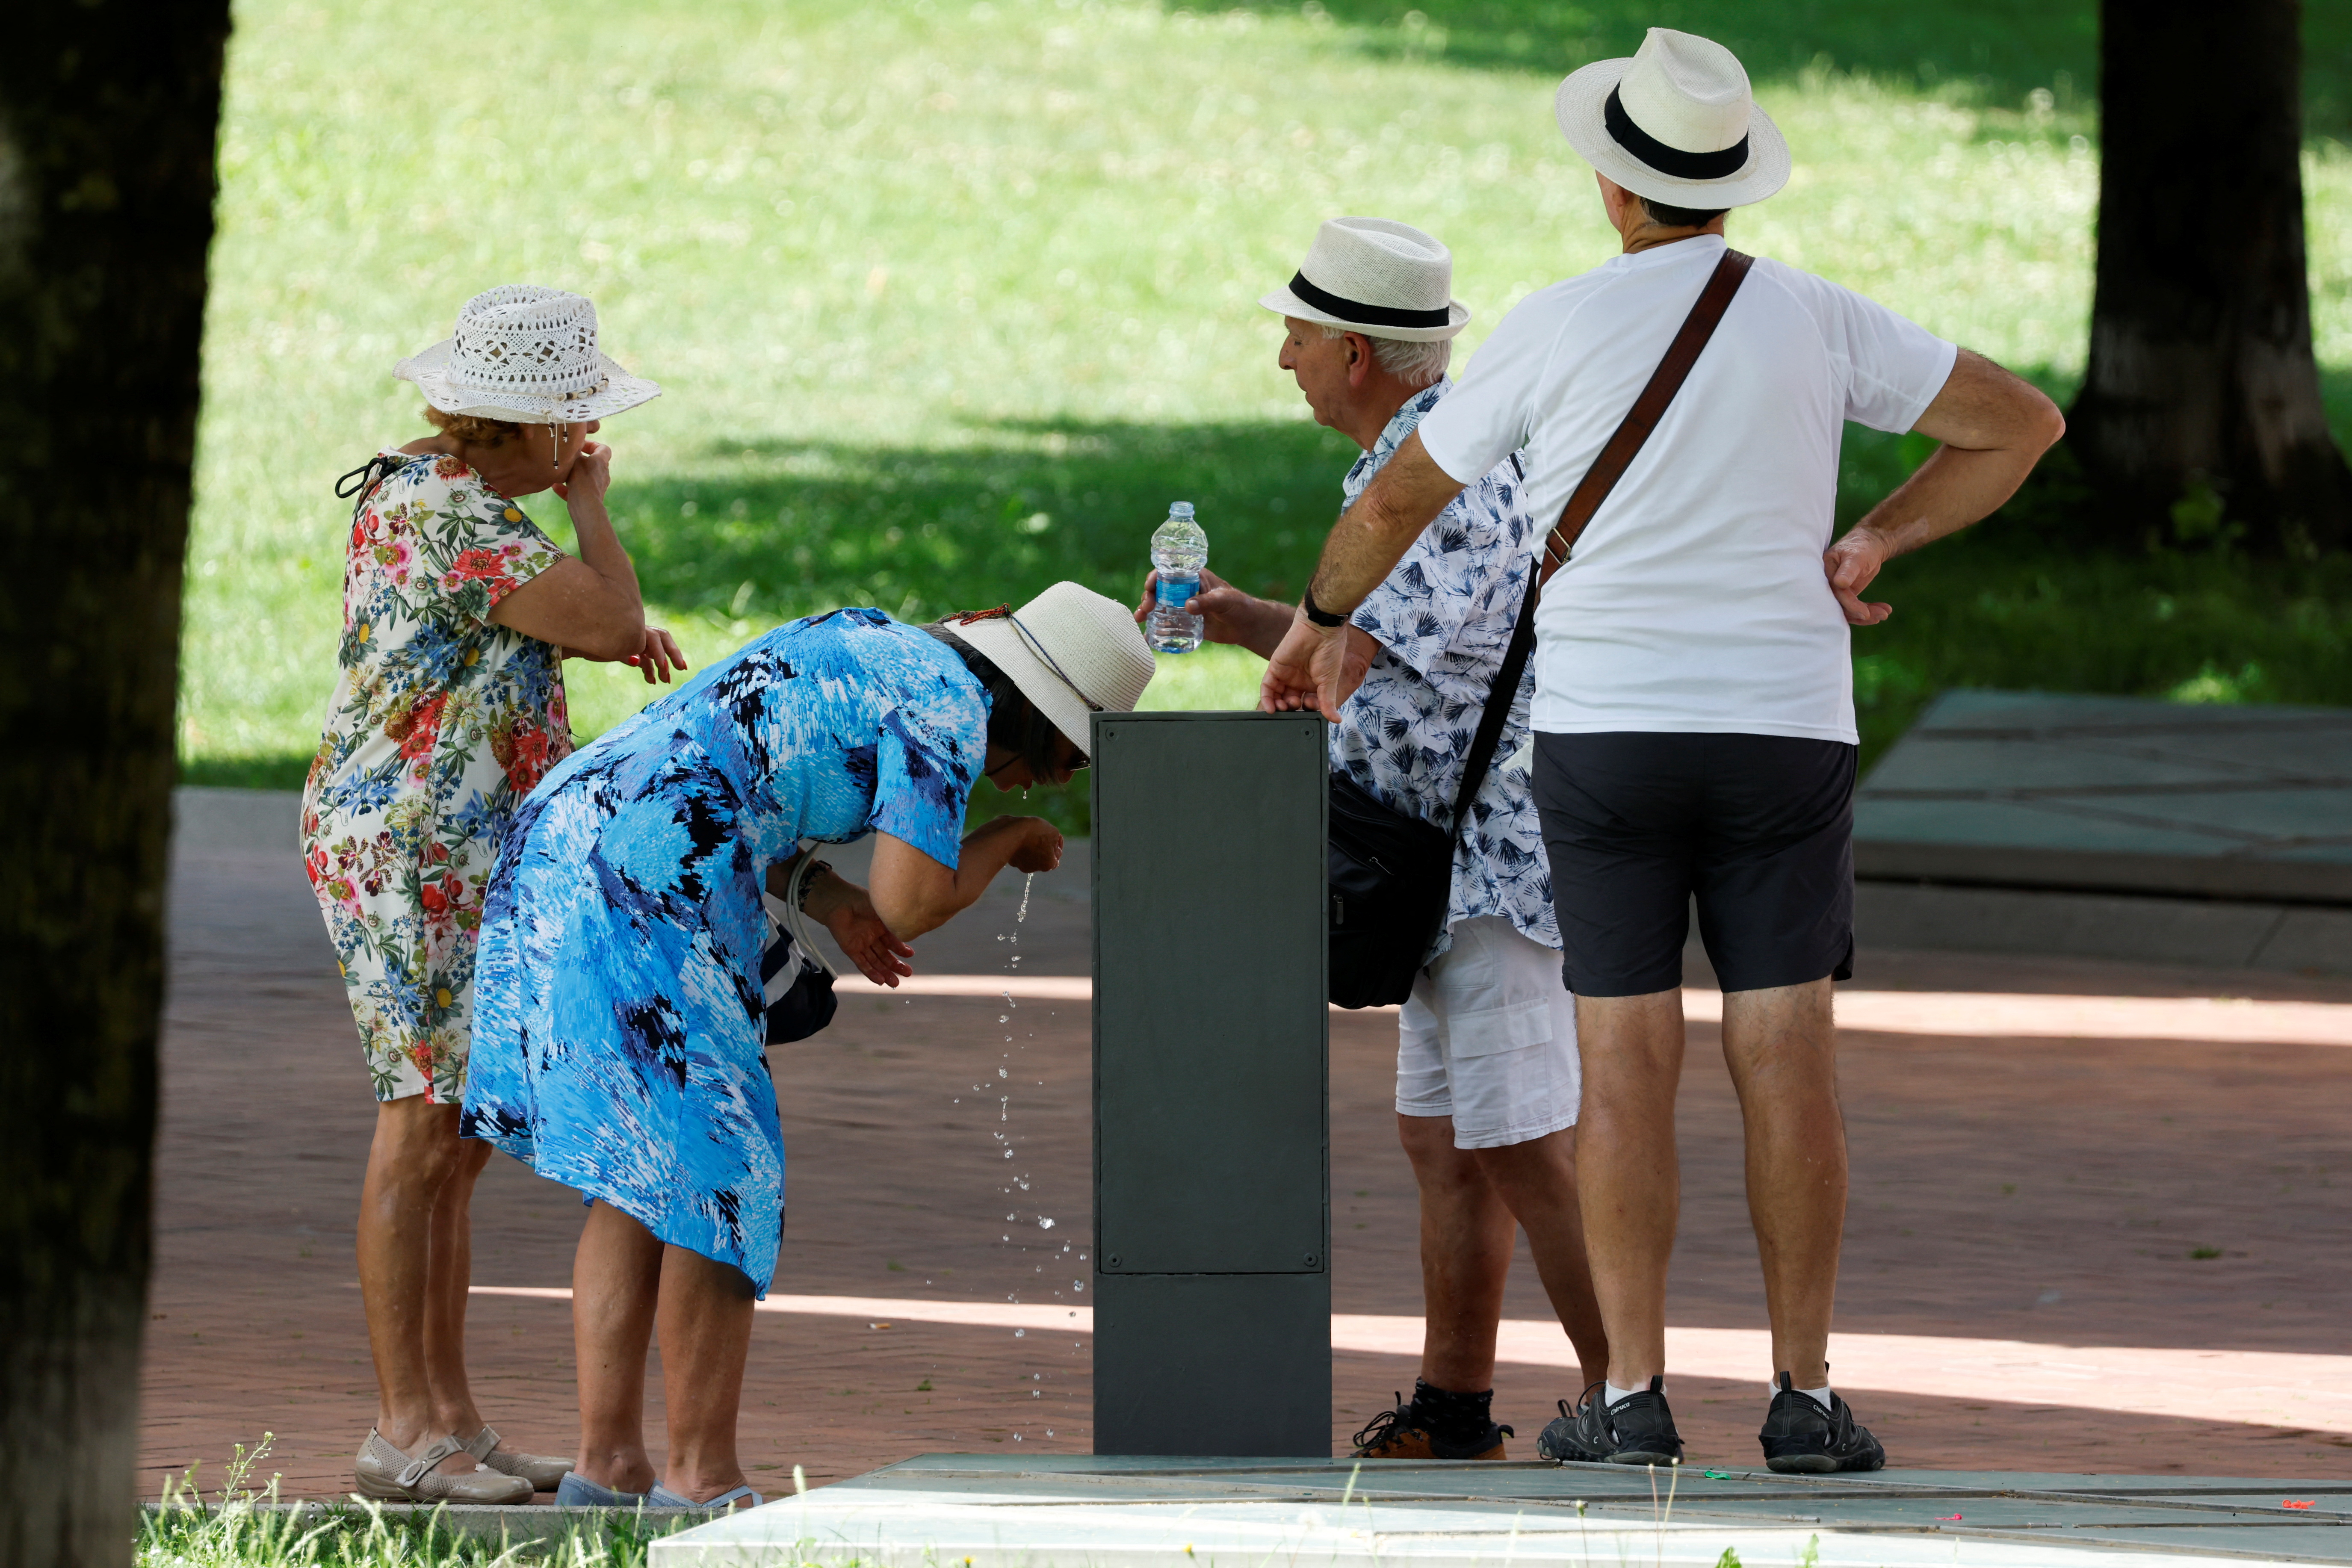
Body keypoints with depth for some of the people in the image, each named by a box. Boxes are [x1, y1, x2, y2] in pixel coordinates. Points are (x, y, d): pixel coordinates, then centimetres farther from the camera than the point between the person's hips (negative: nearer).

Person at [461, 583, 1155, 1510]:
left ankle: (607, 1462, 10)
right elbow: (909, 905, -10)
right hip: (648, 886, -9)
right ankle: (701, 1478, 1)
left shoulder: (870, 650, 24)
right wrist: (1006, 844, 10)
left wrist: (830, 900, 12)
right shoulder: (950, 706, -3)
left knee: (635, 1186, 13)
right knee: (712, 1176, -1)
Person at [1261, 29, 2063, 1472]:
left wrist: (1321, 625, 26)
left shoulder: (1558, 330, -4)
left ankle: (1634, 1398, -2)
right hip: (1783, 732, 1)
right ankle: (1804, 1395, -2)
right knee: (1788, 1058, 0)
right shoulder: (1817, 323, 0)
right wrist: (1878, 543, 9)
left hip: (1605, 737, -1)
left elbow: (1401, 497, 8)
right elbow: (2025, 423, 6)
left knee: (1629, 1063, 0)